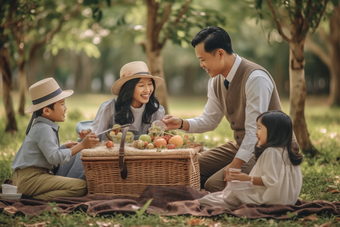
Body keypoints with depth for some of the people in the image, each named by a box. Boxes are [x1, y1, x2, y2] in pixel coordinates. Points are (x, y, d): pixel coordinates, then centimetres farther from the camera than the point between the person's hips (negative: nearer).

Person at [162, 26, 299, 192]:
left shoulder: (256, 78, -23)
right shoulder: (216, 80, 4)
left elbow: (255, 130, -25)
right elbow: (209, 120, 15)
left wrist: (235, 165, -27)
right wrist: (181, 124, -3)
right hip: (241, 145, 8)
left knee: (214, 184, -24)